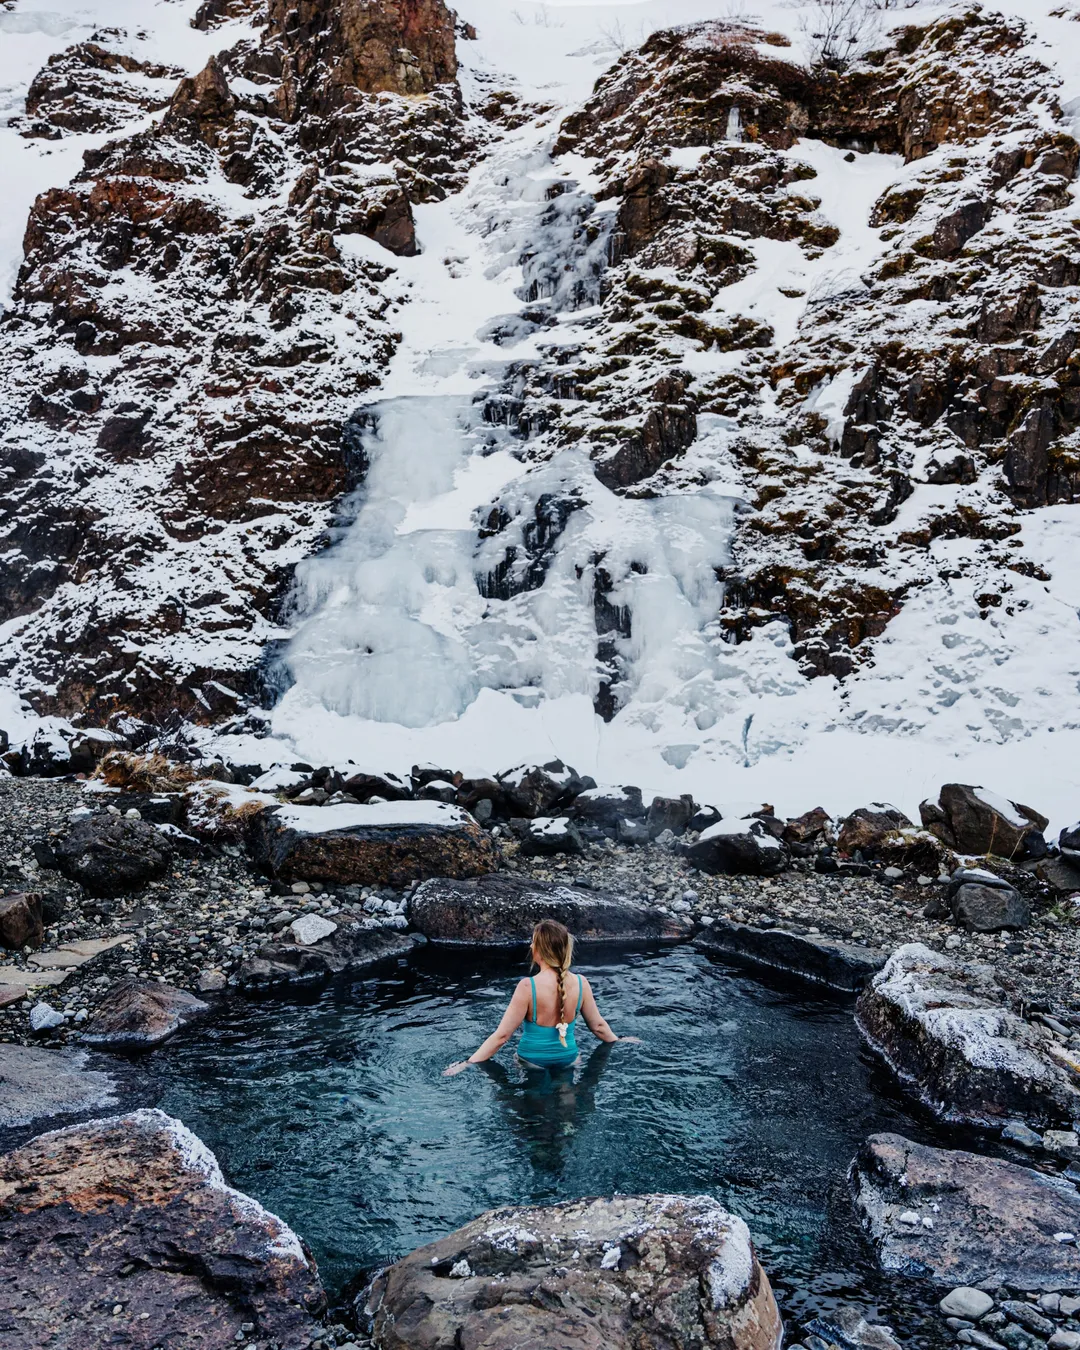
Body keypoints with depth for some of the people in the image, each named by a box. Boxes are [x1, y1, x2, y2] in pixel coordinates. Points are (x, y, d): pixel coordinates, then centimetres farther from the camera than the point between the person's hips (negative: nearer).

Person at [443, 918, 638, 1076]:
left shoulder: (528, 986, -20)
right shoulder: (580, 983, -7)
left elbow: (501, 1035, -17)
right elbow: (598, 1026, 7)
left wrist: (468, 1063, -9)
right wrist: (618, 1040, 27)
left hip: (533, 1063, -3)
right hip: (568, 1060, 3)